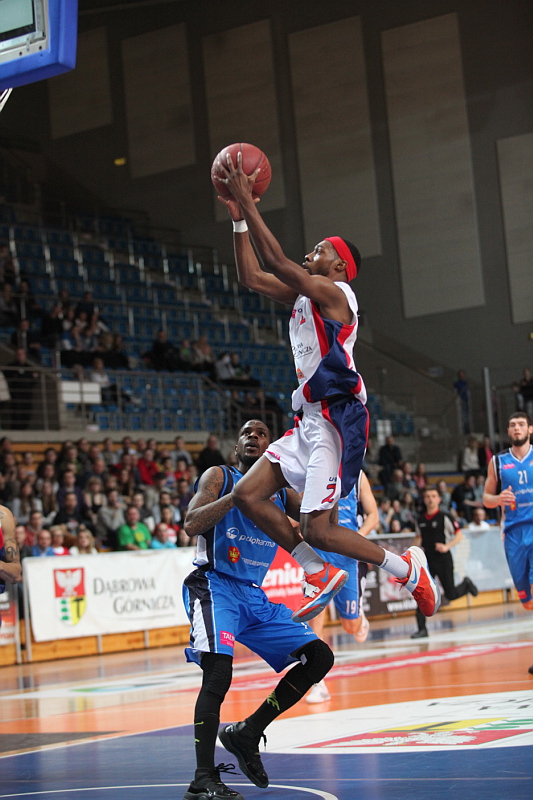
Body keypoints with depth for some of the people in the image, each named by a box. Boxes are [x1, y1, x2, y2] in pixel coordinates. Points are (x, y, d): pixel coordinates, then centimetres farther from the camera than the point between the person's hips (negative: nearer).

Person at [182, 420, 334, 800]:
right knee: (218, 674, -26)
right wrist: (239, 493, -21)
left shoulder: (281, 492, 16)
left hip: (256, 597, 7)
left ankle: (246, 733, 7)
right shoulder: (219, 477, 1)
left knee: (320, 657, 1)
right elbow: (192, 525, -14)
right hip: (216, 587, -7)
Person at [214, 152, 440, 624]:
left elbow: (277, 262, -21)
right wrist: (239, 219, 13)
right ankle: (320, 574, 10)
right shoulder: (304, 295, 18)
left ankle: (408, 568, 6)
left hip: (337, 420, -10)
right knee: (248, 495, 2)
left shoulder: (332, 292, -9)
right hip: (310, 420, 10)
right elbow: (251, 277, 19)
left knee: (318, 530, -12)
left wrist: (248, 204, -17)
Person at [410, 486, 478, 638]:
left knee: (451, 594, 3)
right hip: (427, 560, 4)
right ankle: (422, 629, -8)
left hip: (443, 559, -4)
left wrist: (447, 546, -22)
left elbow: (459, 535, -7)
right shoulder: (420, 520, 8)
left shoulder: (444, 517, -7)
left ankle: (466, 584, 37)